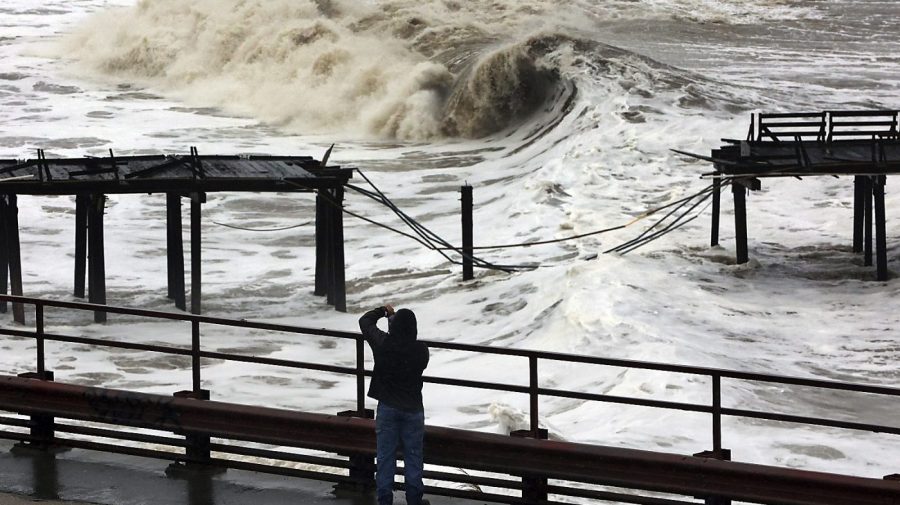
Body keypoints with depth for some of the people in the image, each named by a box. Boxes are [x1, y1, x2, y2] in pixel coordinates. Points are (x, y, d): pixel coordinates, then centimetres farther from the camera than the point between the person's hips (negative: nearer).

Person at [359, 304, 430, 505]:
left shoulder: (383, 343, -15)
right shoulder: (420, 350, -15)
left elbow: (365, 321, 2)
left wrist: (383, 311, 19)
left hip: (387, 407, 0)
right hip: (413, 408, 0)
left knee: (385, 456, 9)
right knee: (413, 456, 12)